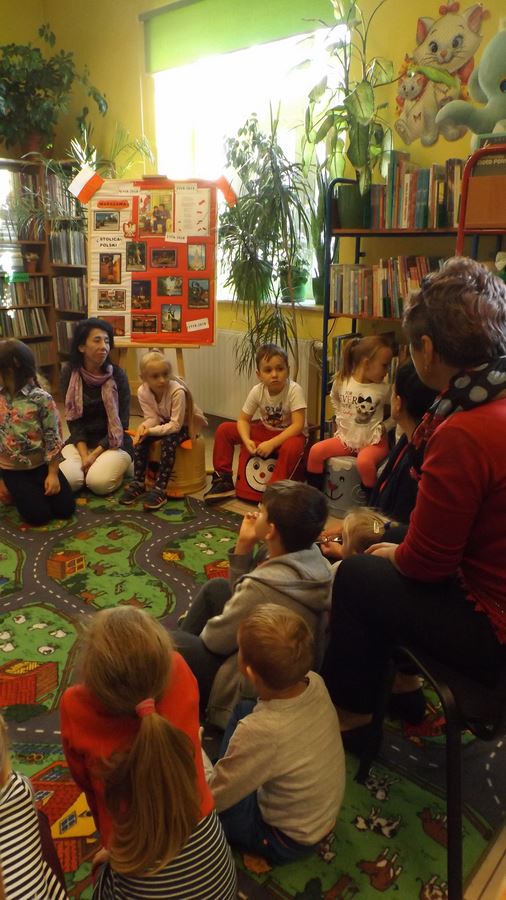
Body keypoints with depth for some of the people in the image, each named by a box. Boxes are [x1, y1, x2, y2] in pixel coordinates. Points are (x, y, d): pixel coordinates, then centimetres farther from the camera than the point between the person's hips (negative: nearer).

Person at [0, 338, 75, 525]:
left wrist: (53, 473, -11)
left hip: (41, 465, -1)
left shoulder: (41, 399, -14)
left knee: (65, 509, -5)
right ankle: (18, 492, 19)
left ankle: (36, 489, 21)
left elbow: (53, 438, -10)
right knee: (38, 515, -12)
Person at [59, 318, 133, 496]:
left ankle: (117, 466, 7)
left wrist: (95, 454, -16)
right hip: (81, 441, 2)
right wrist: (84, 455, -16)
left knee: (99, 482, -26)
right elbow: (73, 418, -5)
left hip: (113, 443, -2)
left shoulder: (117, 374, -12)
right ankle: (90, 466, 9)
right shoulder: (69, 373, -5)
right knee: (64, 480, -22)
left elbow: (122, 422, -10)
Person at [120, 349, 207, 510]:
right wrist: (144, 426, -37)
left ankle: (160, 489, -28)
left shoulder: (177, 391, -33)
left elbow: (175, 425, -33)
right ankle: (138, 483, -6)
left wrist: (151, 431, -38)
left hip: (185, 424, -5)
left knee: (168, 441, -33)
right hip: (164, 422, 5)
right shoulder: (142, 392, -17)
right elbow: (152, 418, -14)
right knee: (140, 438, -18)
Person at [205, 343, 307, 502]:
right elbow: (243, 419, -5)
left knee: (291, 447, -41)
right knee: (224, 430, -5)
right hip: (265, 430, 5)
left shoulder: (294, 390, -26)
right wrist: (247, 440, -25)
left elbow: (298, 425, -31)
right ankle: (223, 480, 4)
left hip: (289, 434, -5)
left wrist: (271, 443, -35)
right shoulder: (257, 391, -13)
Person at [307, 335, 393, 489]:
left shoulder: (384, 389, -9)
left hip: (373, 441, -3)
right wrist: (340, 420, 10)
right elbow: (335, 401, 17)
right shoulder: (341, 382, -3)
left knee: (364, 462, -35)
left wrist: (384, 426, -8)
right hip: (346, 437, 4)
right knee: (316, 451, -14)